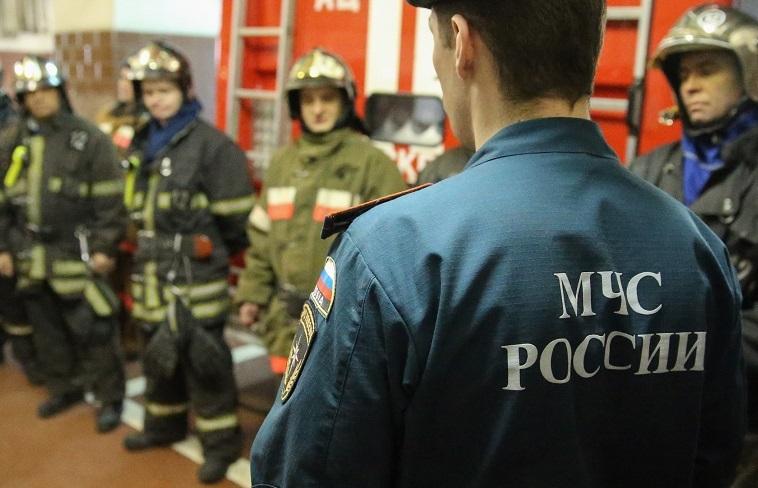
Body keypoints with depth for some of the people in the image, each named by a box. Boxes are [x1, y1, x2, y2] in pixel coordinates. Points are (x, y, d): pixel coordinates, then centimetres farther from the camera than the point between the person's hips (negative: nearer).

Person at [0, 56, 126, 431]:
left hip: (75, 254, -5)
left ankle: (110, 397, 13)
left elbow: (110, 201, -9)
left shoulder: (89, 140, -7)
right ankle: (63, 388, 33)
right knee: (47, 331, 15)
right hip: (31, 256, 6)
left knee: (92, 331, -1)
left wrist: (104, 248, -12)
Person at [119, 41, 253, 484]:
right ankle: (166, 423, 38)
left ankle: (221, 441, 14)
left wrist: (209, 251, 1)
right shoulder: (143, 144, 12)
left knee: (203, 356, -1)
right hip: (153, 270, 8)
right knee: (159, 351, 19)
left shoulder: (211, 143, -13)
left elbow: (234, 215, -11)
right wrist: (149, 249, 19)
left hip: (197, 273, -7)